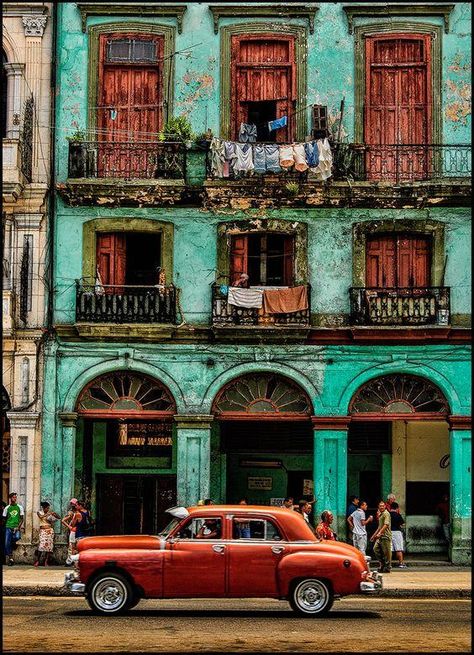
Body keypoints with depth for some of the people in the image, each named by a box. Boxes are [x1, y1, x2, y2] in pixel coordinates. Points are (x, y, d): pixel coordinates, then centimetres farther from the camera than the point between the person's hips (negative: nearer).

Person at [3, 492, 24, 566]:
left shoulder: (20, 507, 6)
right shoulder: (7, 508, 7)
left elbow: (22, 518, 3)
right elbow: (4, 519, 13)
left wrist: (18, 527, -9)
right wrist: (6, 526, 4)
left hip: (17, 527, -1)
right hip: (8, 527, 1)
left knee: (17, 537, -29)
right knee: (7, 543, -7)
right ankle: (10, 558, 3)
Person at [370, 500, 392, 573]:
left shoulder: (386, 514, -9)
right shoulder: (380, 515, 20)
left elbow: (386, 525, -21)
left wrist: (379, 533, -28)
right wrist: (374, 535, 29)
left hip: (386, 536, -9)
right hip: (380, 536, 9)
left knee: (386, 552, -4)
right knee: (375, 549, 4)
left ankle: (387, 567, 2)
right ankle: (383, 563, 14)